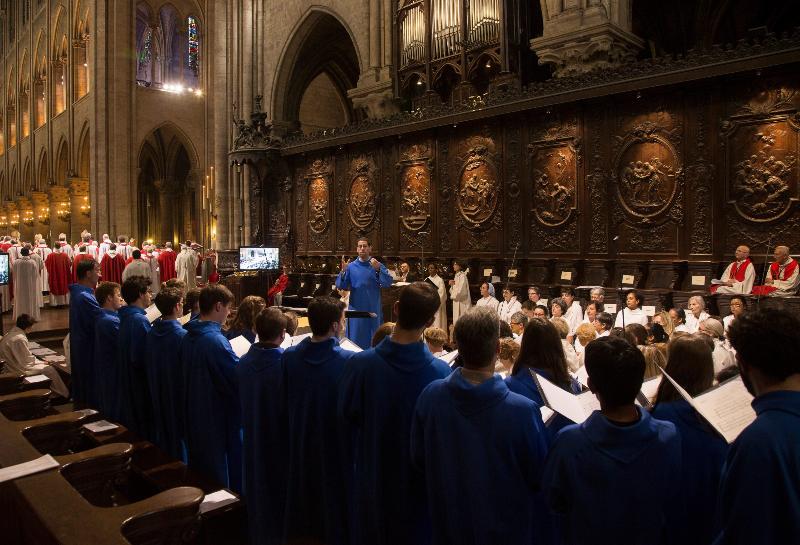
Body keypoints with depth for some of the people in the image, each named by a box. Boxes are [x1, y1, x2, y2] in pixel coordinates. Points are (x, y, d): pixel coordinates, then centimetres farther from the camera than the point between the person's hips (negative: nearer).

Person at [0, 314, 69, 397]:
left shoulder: (12, 333, 2)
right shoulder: (19, 339, -27)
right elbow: (27, 361, -22)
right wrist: (41, 362, -5)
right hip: (19, 369, -10)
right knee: (50, 370, -5)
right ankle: (66, 395, 6)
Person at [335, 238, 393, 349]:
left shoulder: (378, 265, 0)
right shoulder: (351, 267, 2)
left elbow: (388, 283, -14)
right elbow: (340, 286, -5)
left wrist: (378, 269, -30)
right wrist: (343, 271, -22)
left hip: (373, 309, -1)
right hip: (356, 309, 1)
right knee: (355, 340, 7)